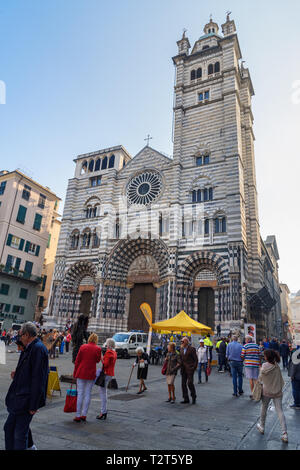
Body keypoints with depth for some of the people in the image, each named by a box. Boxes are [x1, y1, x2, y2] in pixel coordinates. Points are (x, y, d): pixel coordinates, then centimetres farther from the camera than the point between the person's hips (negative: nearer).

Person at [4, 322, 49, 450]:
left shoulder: (38, 348, -21)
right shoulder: (30, 348, 11)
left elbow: (38, 378, -23)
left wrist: (33, 405, -22)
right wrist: (17, 375, 6)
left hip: (26, 400, -10)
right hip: (19, 397, 10)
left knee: (20, 434, 1)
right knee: (8, 428, 20)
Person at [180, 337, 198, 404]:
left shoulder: (192, 349, -8)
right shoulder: (181, 349, 10)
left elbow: (196, 359, -7)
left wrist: (194, 367, -12)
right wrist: (181, 367, 7)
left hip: (190, 369, -6)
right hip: (183, 369, 6)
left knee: (190, 383, -10)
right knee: (183, 384, 6)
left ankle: (193, 396, 13)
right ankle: (186, 399, 16)